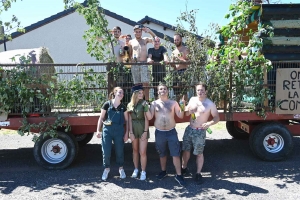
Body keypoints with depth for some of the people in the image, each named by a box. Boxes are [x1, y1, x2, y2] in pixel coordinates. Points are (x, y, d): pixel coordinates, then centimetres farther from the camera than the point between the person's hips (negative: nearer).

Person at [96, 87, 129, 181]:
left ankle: (121, 168, 29)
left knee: (120, 151, 10)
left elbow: (126, 120, 8)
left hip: (119, 131, 2)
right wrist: (98, 130, -5)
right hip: (107, 130, -2)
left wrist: (126, 133, 3)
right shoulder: (107, 104, -4)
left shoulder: (123, 107, 4)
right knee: (106, 151, 0)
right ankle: (106, 169, 23)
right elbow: (101, 118, 0)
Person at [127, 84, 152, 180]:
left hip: (143, 129, -3)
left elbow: (147, 118, -7)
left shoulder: (144, 103, -6)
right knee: (135, 150, 13)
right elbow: (129, 120, 2)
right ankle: (136, 169, 27)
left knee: (143, 152, -3)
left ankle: (143, 172, 10)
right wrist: (131, 132, -4)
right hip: (133, 129, 3)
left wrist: (145, 131, -15)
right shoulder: (130, 105, 3)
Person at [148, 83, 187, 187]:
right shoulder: (154, 103, 1)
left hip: (171, 132, -1)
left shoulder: (173, 103, 1)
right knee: (162, 154, 15)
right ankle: (163, 171, 34)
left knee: (176, 154, -3)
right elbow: (149, 117, -4)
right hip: (159, 132, 1)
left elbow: (180, 116, -2)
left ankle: (178, 175, 6)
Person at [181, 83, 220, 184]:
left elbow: (217, 118, -8)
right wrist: (188, 110, -11)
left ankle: (198, 173, 18)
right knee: (186, 150, 14)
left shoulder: (210, 104, -10)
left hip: (200, 131, -4)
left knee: (199, 153, 4)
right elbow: (186, 113, 13)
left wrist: (209, 123, -27)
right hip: (189, 129, 5)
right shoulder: (192, 99, 4)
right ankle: (184, 168, 35)